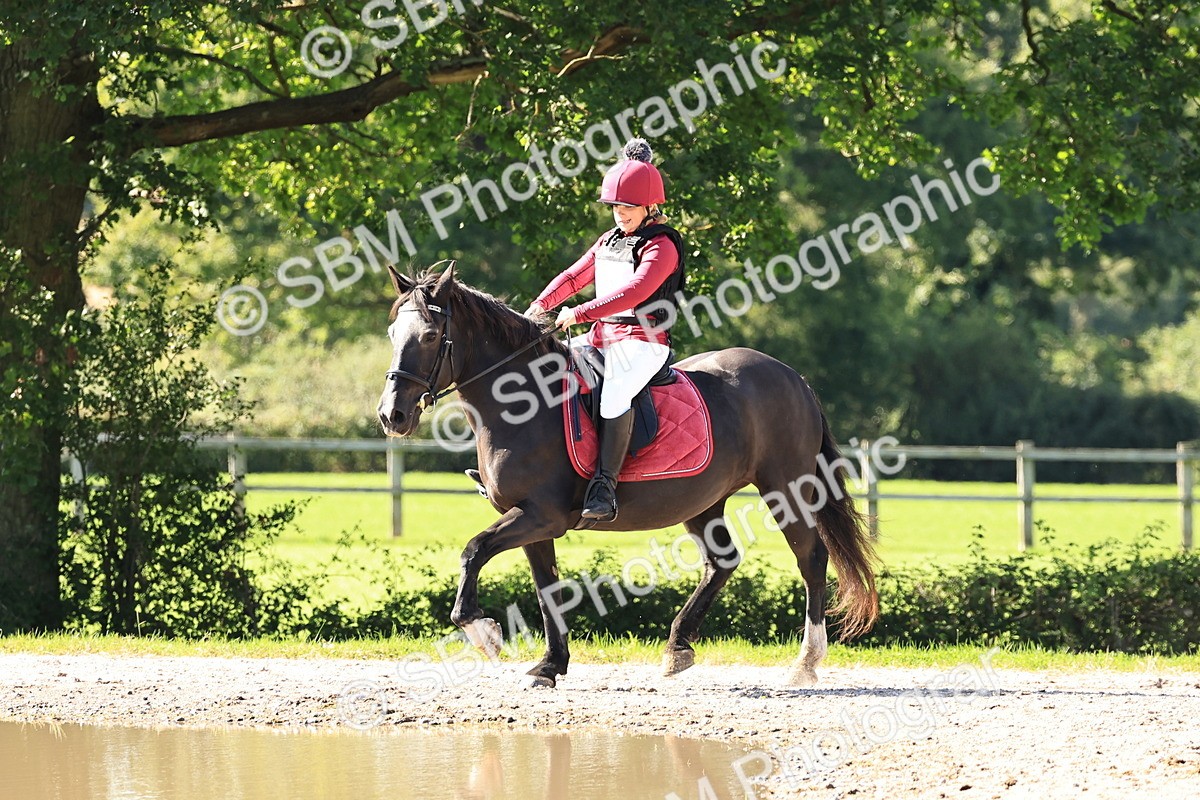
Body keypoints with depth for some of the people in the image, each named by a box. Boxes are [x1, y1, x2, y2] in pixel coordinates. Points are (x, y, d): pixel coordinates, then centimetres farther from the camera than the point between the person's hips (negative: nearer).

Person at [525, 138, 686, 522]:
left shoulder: (661, 246, -10)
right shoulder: (609, 241, 18)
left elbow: (633, 293, -23)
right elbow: (575, 276, 22)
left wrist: (580, 314, -26)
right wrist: (542, 305, 6)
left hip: (643, 339, -9)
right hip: (602, 336, 9)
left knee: (615, 393, -36)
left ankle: (604, 483, -37)